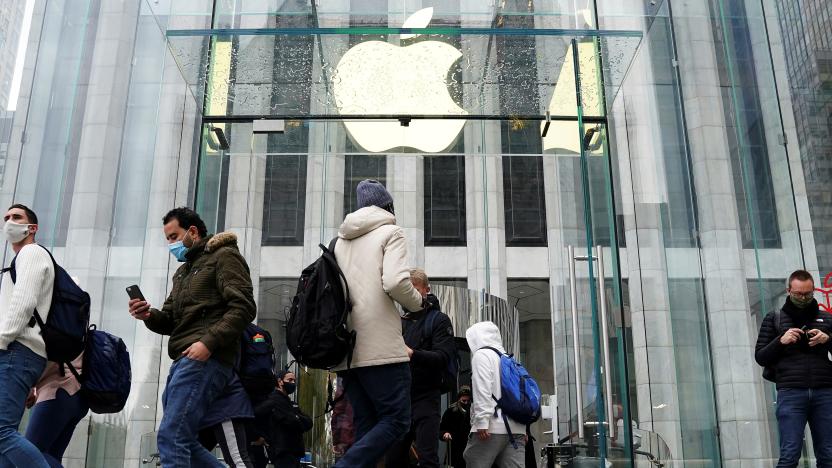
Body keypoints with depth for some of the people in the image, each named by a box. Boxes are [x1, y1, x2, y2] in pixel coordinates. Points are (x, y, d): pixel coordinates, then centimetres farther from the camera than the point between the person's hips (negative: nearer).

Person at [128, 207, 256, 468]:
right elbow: (170, 322, 24)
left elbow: (243, 307, -12)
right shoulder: (183, 272, 28)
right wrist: (149, 316, 2)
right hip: (184, 360, 10)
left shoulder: (224, 256, 1)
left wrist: (208, 342, -21)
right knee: (182, 442, 9)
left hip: (206, 359, -10)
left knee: (171, 438, -15)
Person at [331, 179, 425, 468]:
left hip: (348, 348, 7)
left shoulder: (342, 239, 20)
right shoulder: (390, 232, 1)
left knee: (366, 427, 9)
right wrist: (417, 303, 2)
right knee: (397, 420, -2)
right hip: (379, 346, -7)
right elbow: (395, 282, -15)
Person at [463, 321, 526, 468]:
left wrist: (482, 421, -16)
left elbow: (482, 389, -11)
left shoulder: (482, 354, 3)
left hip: (492, 427, -7)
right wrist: (522, 429, 18)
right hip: (516, 427, 7)